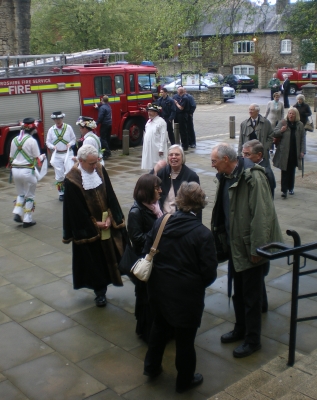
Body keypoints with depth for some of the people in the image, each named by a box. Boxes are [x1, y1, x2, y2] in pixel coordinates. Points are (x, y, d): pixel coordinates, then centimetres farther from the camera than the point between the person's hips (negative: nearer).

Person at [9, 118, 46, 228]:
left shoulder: (14, 140, 5)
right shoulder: (32, 141, -12)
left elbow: (11, 157, 10)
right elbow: (37, 159, -8)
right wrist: (43, 156, 13)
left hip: (15, 170, 5)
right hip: (27, 171, -5)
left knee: (21, 193, 23)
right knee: (29, 196, 8)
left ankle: (17, 213, 10)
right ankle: (27, 220, 9)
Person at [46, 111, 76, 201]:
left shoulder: (68, 127, -1)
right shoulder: (51, 130, 1)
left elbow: (73, 139, 5)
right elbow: (48, 142, 5)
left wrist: (70, 144, -15)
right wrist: (52, 146, -15)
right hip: (57, 155, 1)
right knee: (59, 175, 4)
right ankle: (61, 193, 15)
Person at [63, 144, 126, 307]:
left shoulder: (100, 170, -4)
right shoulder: (71, 180, -18)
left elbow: (110, 195, -1)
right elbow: (76, 209, -15)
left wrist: (110, 218, -11)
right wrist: (95, 224, -12)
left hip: (109, 223, 4)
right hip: (88, 229, -4)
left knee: (112, 255, 7)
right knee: (94, 260, 8)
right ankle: (100, 292, 23)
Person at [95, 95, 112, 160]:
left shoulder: (102, 107, -17)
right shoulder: (108, 106, 12)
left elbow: (100, 117, -22)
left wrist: (96, 124, -13)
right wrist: (98, 107, 46)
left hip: (104, 125, -9)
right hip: (109, 124, 9)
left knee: (103, 139, -8)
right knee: (108, 138, 15)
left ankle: (107, 153, -16)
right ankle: (108, 151, 22)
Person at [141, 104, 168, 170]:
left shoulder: (161, 122, -12)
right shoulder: (149, 121, 14)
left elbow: (163, 136, -17)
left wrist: (161, 149, -21)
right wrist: (145, 147, 15)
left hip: (157, 149, -8)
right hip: (149, 148, 8)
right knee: (151, 164, 13)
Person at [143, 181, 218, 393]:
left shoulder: (160, 223, -8)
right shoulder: (203, 234, -21)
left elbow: (147, 254, 0)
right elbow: (209, 272, -17)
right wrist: (197, 285, 4)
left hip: (159, 290, 5)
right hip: (187, 295, -4)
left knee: (160, 327, 27)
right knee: (185, 338, 14)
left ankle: (152, 367, 43)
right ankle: (185, 380, 33)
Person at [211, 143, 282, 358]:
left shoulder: (253, 177, -23)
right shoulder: (227, 177, 4)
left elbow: (261, 215, -25)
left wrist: (256, 249, -23)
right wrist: (220, 236, 15)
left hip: (249, 246, -8)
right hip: (235, 244, 8)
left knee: (251, 296, 6)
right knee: (238, 292, 21)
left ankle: (253, 340, 23)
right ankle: (241, 329, 39)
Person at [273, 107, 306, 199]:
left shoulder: (300, 125, 4)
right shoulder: (282, 123, -1)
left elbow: (303, 139, 5)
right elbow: (274, 134, 0)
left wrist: (302, 151, -3)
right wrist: (281, 130, -21)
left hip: (295, 152, 2)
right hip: (284, 152, -2)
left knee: (292, 171, 14)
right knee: (284, 171, -4)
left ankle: (291, 188, 28)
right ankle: (284, 190, -4)